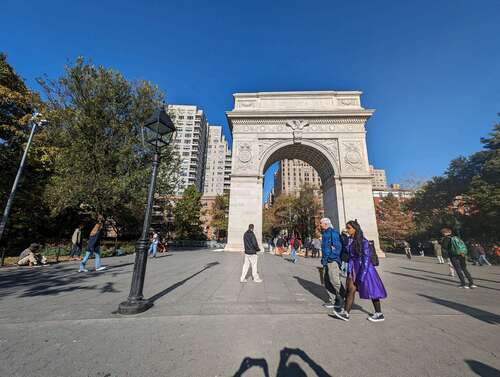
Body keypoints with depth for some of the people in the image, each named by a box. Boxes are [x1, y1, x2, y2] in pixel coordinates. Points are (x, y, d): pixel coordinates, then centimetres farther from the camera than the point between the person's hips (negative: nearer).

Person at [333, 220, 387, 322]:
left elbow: (366, 258, -17)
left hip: (365, 268, -7)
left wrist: (362, 275, -18)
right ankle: (345, 313, 11)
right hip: (354, 268, 7)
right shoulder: (350, 240, 2)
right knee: (351, 289, 5)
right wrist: (350, 272, 7)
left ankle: (379, 314, 30)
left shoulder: (363, 241, -19)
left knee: (371, 291, 10)